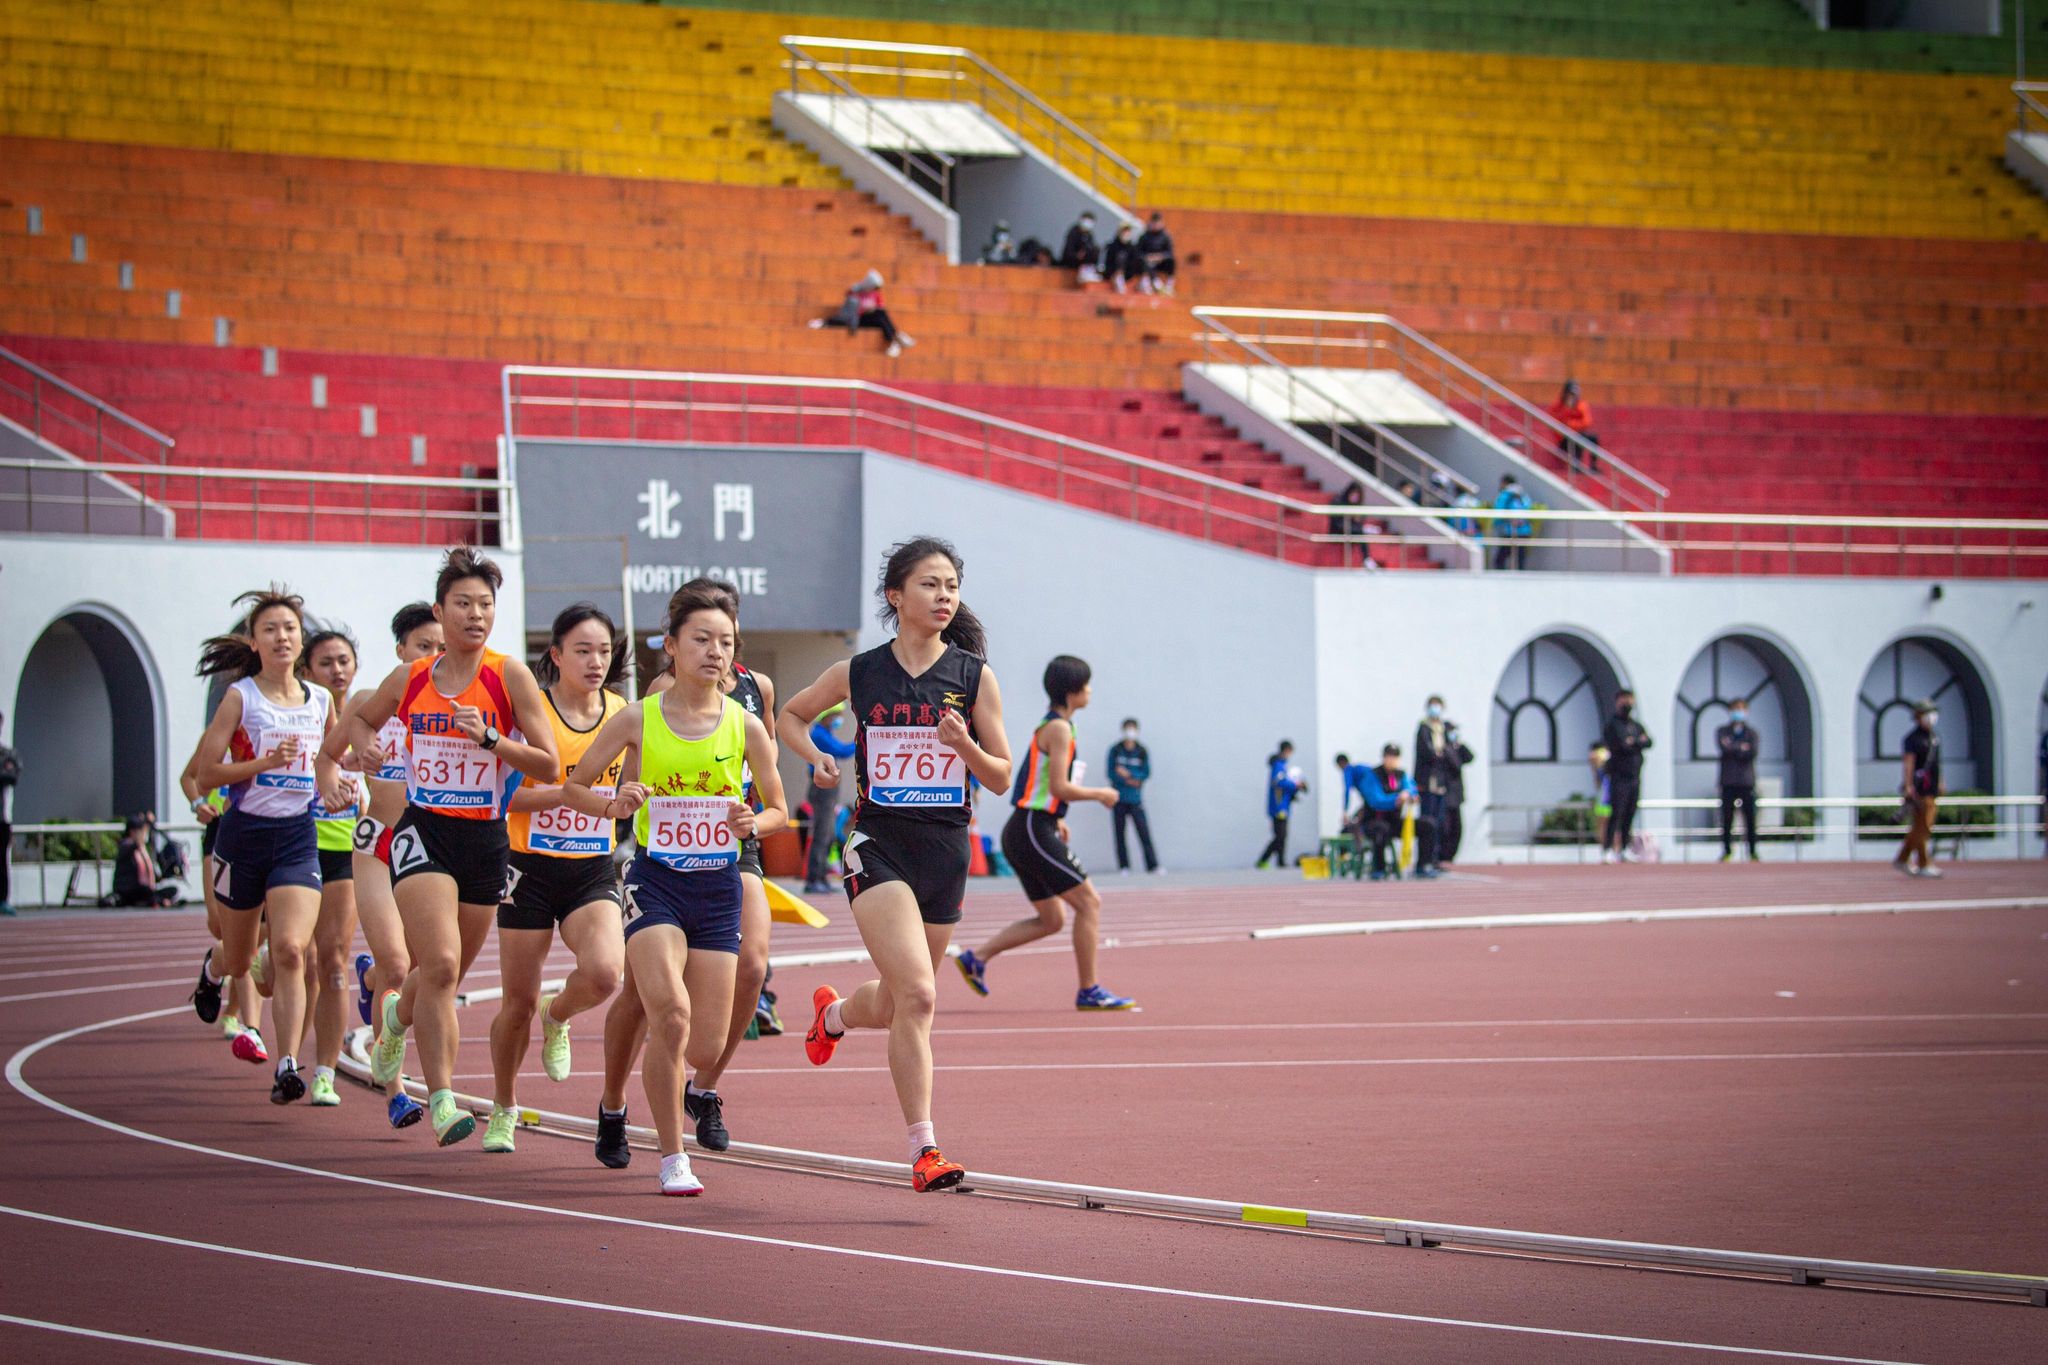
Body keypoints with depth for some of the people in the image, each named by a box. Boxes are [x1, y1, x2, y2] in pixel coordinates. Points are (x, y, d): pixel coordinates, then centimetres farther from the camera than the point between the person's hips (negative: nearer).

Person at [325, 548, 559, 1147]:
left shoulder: (511, 677, -4)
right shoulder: (409, 680, 3)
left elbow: (550, 766, -6)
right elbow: (360, 720, 24)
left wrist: (488, 738, -19)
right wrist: (332, 773, 7)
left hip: (486, 840, 1)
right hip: (423, 832, -1)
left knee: (446, 975, 13)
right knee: (440, 964, -19)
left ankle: (398, 1013, 49)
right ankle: (442, 1099, -16)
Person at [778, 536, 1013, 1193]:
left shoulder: (974, 676, 1)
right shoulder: (858, 673, 0)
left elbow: (1002, 779, 4)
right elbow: (792, 715, 19)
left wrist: (966, 747, -17)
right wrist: (816, 757, -1)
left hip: (946, 851, 3)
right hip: (878, 848, -3)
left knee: (895, 1004, 15)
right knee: (916, 994, -20)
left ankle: (833, 1014, 51)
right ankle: (924, 1151, -18)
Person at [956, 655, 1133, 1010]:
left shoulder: (1052, 726, 19)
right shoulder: (1059, 728, -12)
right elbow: (1060, 787, -20)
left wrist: (1054, 819, 18)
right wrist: (1099, 795, -6)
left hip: (1024, 833, 10)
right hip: (1034, 832, -10)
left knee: (1051, 919, 12)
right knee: (1089, 902, -7)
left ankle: (976, 958, 10)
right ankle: (1089, 991, -6)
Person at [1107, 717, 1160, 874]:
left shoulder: (1142, 752, 4)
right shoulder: (1115, 750, 2)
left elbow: (1146, 773, 0)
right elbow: (1111, 773, -1)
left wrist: (1128, 774, -13)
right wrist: (1128, 781, -12)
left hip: (1135, 799, 0)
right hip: (1118, 798, 0)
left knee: (1144, 832, -8)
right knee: (1120, 834, 2)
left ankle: (1153, 866, -9)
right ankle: (1124, 866, 8)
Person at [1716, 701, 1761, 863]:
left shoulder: (1751, 733, 12)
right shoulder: (1722, 732, 11)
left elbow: (1752, 753, -5)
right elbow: (1723, 747, -9)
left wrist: (1733, 748, -9)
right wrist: (1741, 748, -6)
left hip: (1747, 781, 0)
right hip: (1728, 781, 0)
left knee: (1750, 818, -4)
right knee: (1727, 818, -3)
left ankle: (1753, 851, 1)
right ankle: (1727, 851, 4)